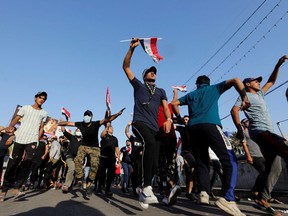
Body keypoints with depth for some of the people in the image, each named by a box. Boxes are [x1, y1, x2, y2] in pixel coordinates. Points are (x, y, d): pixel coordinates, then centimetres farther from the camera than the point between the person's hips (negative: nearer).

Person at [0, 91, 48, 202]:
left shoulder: (44, 113, 13)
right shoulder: (25, 108, 10)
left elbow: (41, 128, 13)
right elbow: (16, 119, 0)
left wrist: (37, 140, 5)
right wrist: (10, 126, -20)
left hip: (32, 141, 1)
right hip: (19, 138, 0)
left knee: (27, 164, -11)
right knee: (13, 163, 4)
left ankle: (16, 189, -8)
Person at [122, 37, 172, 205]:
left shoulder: (161, 91, 26)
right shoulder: (138, 85, 20)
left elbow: (166, 107, 12)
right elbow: (126, 67, 14)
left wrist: (169, 119, -10)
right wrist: (132, 48, 2)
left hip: (154, 127, 4)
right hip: (139, 122, -4)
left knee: (155, 164, -2)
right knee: (151, 143, -36)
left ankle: (143, 192, 18)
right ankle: (147, 188, -32)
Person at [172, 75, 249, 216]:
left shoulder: (191, 94, 31)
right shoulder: (214, 88, 25)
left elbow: (174, 103, 28)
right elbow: (235, 80, 16)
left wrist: (180, 118, 34)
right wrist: (244, 98, 15)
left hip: (193, 128, 4)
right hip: (210, 125, -4)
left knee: (201, 162, 9)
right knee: (230, 160, -6)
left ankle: (203, 193, -8)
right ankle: (227, 198, -21)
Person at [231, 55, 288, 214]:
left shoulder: (259, 94, 27)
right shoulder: (246, 96, 2)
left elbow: (271, 82, 36)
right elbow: (234, 110, -14)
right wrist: (239, 129, -20)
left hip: (267, 132, 9)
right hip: (260, 131, -9)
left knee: (272, 166, 6)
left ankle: (262, 198, 9)